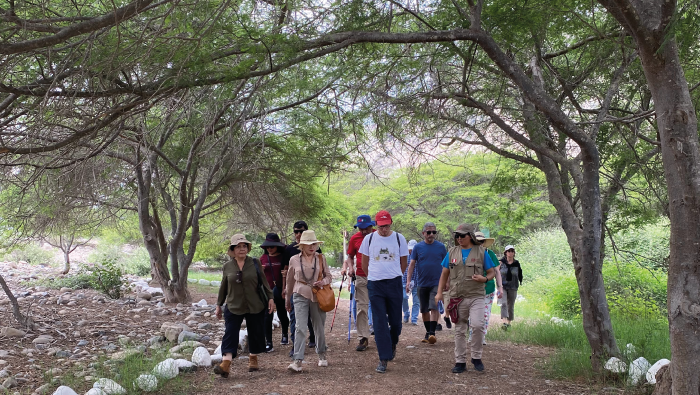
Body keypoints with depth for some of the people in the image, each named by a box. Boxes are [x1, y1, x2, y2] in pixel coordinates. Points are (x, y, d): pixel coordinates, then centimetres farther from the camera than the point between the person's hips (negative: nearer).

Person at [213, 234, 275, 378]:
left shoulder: (255, 263, 0)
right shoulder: (227, 266, 3)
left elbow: (264, 282, 4)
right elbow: (223, 287, 11)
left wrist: (270, 298, -2)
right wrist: (219, 305, 13)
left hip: (255, 307, 0)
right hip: (233, 307, 0)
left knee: (255, 333, 8)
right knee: (230, 334, -10)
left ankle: (253, 359, 27)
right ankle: (225, 364, -16)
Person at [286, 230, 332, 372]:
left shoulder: (321, 258, 4)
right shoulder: (294, 260, 2)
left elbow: (328, 276, 11)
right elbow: (290, 281, 13)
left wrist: (323, 282, -13)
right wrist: (288, 300, 19)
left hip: (318, 295, 2)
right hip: (300, 295, -1)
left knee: (319, 328, 11)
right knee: (300, 328, -13)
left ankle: (321, 355, 30)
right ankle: (298, 361, -14)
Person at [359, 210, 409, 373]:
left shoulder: (399, 238, 2)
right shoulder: (369, 239, 2)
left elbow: (403, 262, 13)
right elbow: (364, 263, 13)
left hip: (394, 284, 1)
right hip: (375, 286, 0)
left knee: (395, 320, 7)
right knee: (380, 322, -3)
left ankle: (392, 344, 38)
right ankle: (384, 358, 2)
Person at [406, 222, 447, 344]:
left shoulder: (441, 247, 2)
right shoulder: (418, 247, 2)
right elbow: (412, 264, 3)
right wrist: (408, 280, -5)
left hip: (436, 283, -2)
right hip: (422, 284, 2)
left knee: (434, 308, -13)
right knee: (424, 310, 10)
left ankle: (432, 332, -10)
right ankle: (428, 332, 22)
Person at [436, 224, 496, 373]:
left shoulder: (481, 252, 2)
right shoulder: (452, 252, 10)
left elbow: (492, 272, 6)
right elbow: (445, 273, 14)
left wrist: (485, 279, -16)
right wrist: (439, 292, 6)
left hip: (476, 296, -3)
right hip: (457, 298, 3)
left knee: (477, 325, -19)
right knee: (459, 330, 8)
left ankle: (476, 357, 2)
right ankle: (460, 361, 18)